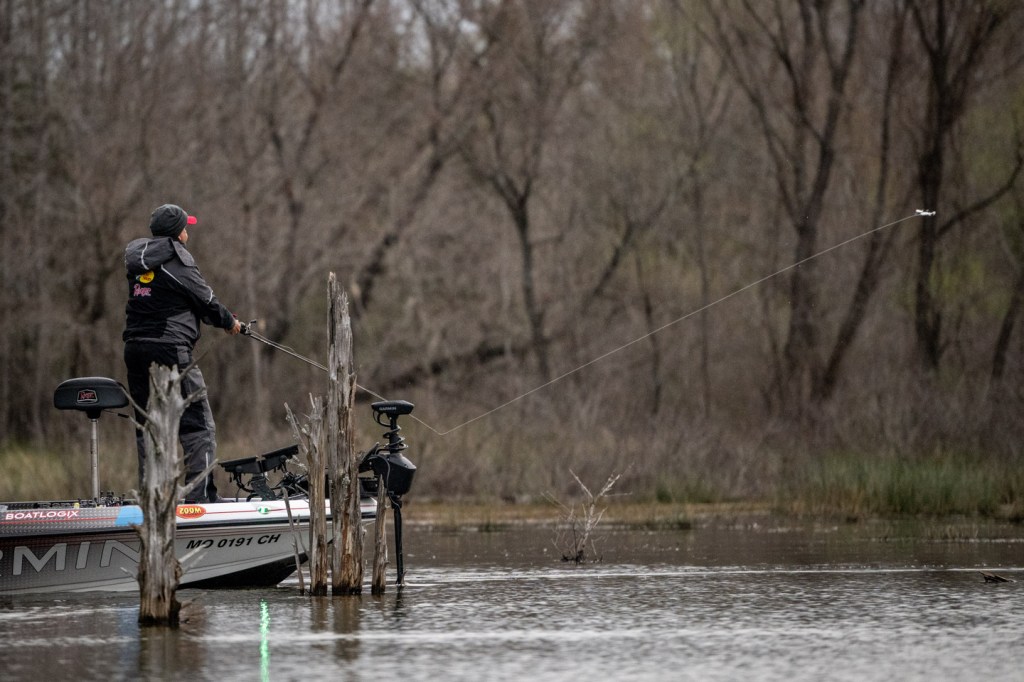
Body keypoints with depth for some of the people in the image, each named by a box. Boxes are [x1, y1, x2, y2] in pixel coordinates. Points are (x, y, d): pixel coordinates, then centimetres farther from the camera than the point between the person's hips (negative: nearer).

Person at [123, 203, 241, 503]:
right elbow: (204, 299, -4)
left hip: (135, 349, 8)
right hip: (170, 349, -8)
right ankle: (199, 494, -9)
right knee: (198, 425, -3)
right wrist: (228, 321, 16)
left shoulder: (137, 260, 14)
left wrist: (220, 315, 24)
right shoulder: (177, 260, -9)